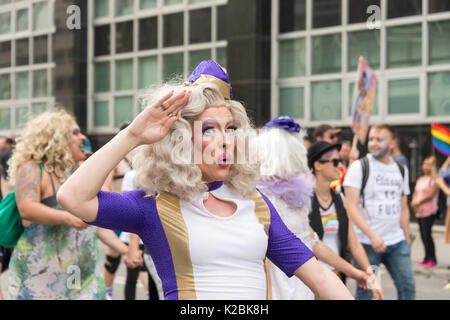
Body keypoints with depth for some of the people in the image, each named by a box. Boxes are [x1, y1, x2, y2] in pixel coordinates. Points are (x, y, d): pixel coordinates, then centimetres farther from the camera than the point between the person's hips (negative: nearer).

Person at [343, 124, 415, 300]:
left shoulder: (401, 170, 12)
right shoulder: (359, 167, -5)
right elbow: (351, 206, -12)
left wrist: (407, 239, 15)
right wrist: (372, 236, -21)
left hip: (397, 241, 5)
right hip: (367, 243, -5)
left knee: (408, 287, 4)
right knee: (365, 290, 0)